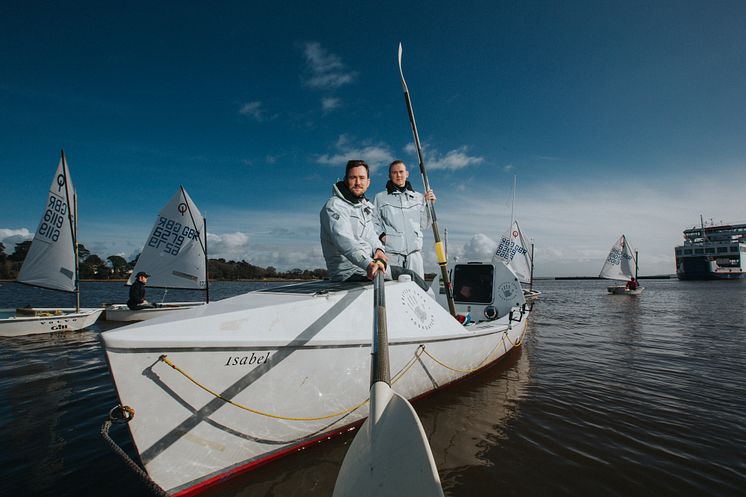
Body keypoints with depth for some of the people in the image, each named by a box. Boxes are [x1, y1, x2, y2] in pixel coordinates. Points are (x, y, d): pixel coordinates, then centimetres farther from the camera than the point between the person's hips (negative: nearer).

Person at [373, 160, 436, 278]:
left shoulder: (418, 197, 17)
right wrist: (381, 235, -11)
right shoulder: (380, 198, 11)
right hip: (390, 252, -2)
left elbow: (424, 225, 17)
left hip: (414, 252, 3)